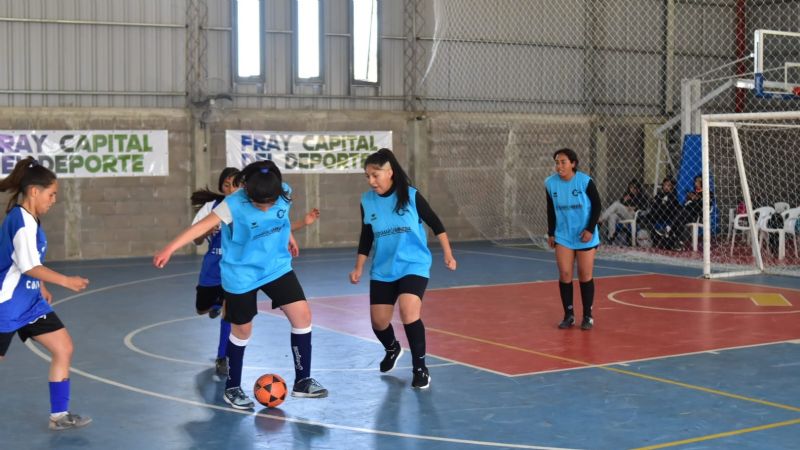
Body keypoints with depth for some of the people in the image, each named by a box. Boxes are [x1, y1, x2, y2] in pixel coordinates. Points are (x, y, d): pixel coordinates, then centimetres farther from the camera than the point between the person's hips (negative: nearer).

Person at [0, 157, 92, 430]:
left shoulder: (28, 219, 8)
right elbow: (29, 266, -27)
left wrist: (42, 288, 23)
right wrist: (66, 281, -26)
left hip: (30, 302, 9)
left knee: (64, 349, 3)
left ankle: (59, 415, 9)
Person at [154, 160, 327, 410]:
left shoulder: (284, 194, -11)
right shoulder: (234, 205, -26)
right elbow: (203, 226, -29)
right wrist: (170, 248, -37)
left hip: (277, 267, 4)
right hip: (241, 274, -4)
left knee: (303, 315, -5)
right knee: (242, 330, 6)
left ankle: (302, 381, 10)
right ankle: (232, 388, 27)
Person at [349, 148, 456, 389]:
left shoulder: (411, 196, -10)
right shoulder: (367, 201, -2)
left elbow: (436, 224, 0)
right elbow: (366, 238, 10)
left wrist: (448, 254, -2)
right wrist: (358, 268, 7)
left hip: (414, 266, -4)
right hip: (382, 270, 4)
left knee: (409, 313, -24)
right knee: (378, 321, 5)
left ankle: (420, 368, -7)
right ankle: (392, 349, 40)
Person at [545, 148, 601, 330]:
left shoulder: (585, 181, -14)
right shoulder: (550, 183, -4)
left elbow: (597, 205, -7)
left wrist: (590, 229, -15)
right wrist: (551, 233, 7)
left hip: (585, 236, -3)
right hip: (563, 236, 3)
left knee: (585, 276, 3)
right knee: (564, 275, -2)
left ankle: (587, 316, 15)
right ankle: (569, 315, 11)